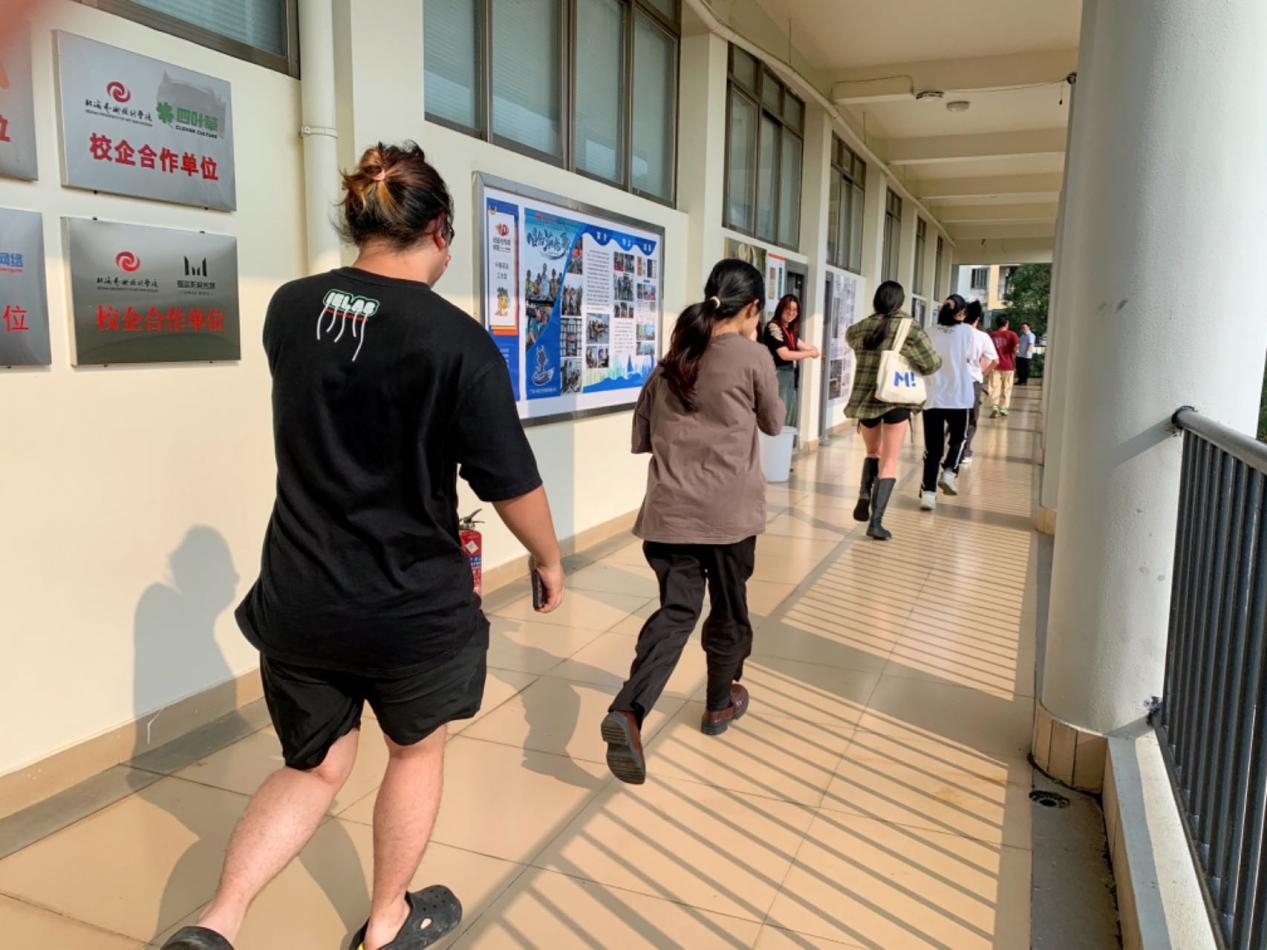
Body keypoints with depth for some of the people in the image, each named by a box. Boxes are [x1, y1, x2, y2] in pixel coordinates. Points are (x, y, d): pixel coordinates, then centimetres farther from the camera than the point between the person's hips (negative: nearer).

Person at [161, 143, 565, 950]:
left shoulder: (290, 308, -2)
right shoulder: (457, 339, -18)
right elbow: (512, 483, -13)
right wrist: (549, 559, 5)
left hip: (298, 596, 4)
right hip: (414, 604, -4)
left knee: (314, 766, 23)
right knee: (417, 751, 23)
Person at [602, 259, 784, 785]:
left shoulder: (672, 358, 8)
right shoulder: (752, 357, -6)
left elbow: (641, 437, 12)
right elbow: (774, 423, 10)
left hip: (668, 510, 4)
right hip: (728, 510, -4)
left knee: (675, 610, 6)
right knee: (728, 610, 16)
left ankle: (627, 711, -14)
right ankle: (720, 703, 34)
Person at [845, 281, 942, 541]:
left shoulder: (860, 328, 4)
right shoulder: (910, 329, -5)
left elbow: (849, 337, 27)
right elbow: (931, 364, -8)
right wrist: (938, 359, 13)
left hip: (865, 399, 3)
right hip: (897, 400, -3)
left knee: (873, 452, 25)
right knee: (889, 462, 2)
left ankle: (865, 494, 0)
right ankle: (876, 522, -5)